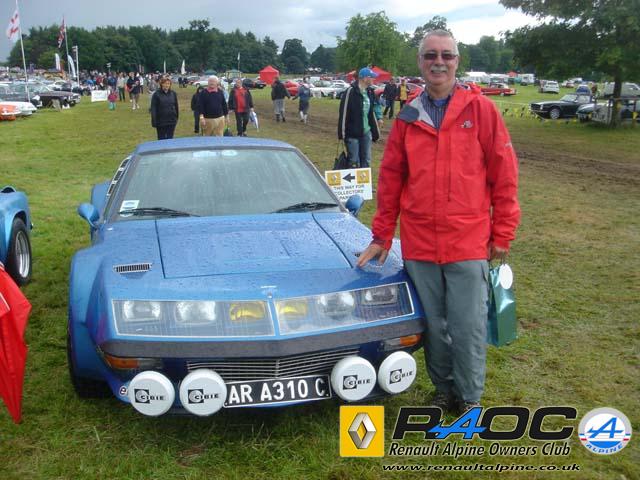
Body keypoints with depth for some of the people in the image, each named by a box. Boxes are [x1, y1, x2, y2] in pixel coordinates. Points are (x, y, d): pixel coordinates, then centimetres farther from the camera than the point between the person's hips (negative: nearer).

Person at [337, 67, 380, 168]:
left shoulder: (369, 92, 11)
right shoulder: (350, 91, -13)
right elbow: (343, 113, -14)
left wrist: (375, 131, 18)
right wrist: (342, 133, -16)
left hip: (366, 133, 7)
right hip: (353, 133, -7)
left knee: (366, 161, 11)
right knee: (354, 162, -3)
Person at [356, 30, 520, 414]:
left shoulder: (481, 110, -2)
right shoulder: (408, 118, 7)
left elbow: (504, 175, -1)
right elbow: (390, 179, 10)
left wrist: (502, 234, -3)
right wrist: (382, 235, 10)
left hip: (468, 242, -3)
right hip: (419, 244, 3)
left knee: (469, 326, 3)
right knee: (434, 325, 13)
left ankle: (470, 398, 23)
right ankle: (445, 390, 33)